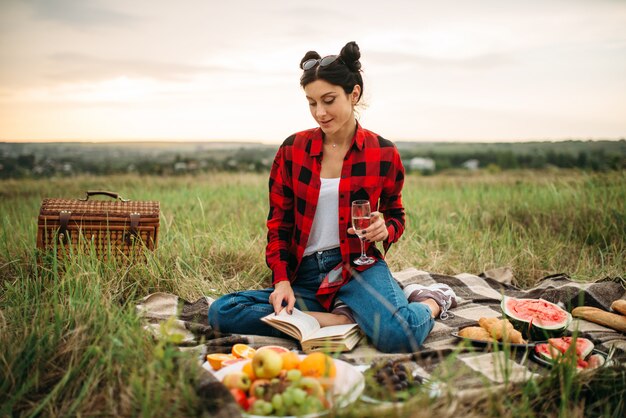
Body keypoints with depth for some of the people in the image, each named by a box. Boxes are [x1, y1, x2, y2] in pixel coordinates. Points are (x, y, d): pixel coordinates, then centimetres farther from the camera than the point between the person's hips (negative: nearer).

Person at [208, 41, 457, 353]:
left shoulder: (383, 153, 0)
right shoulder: (293, 149, 2)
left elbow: (395, 213, 14)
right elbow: (278, 222, 6)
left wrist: (385, 230, -10)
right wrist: (282, 280, -7)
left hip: (359, 267, -3)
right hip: (305, 274, 4)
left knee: (399, 336, -35)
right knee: (221, 312, -20)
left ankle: (431, 302, 2)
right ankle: (346, 320, -17)